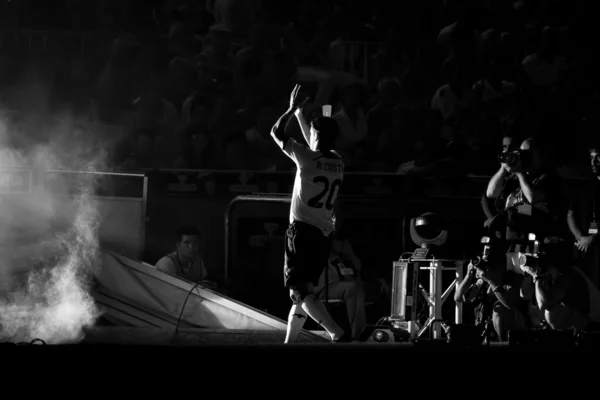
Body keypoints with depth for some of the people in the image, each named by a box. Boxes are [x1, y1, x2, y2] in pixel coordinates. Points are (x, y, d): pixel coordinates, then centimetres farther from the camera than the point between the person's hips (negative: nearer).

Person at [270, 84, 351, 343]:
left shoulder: (306, 158, -9)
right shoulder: (338, 162, 9)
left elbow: (276, 132, 3)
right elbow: (318, 145, 31)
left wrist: (293, 109, 16)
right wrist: (299, 115, 40)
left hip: (302, 231, -7)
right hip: (324, 234, 7)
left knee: (301, 291, -13)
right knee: (304, 288, 17)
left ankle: (338, 334, -28)